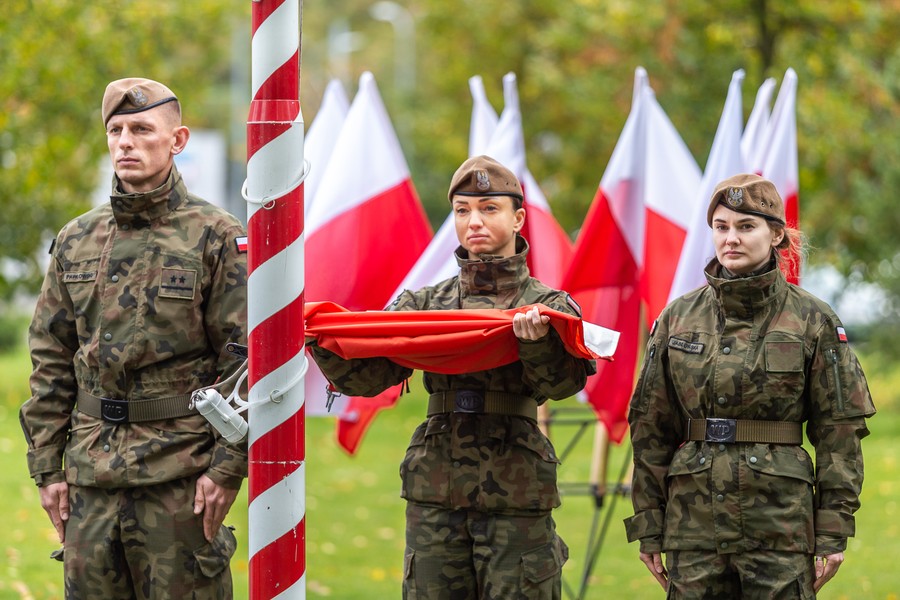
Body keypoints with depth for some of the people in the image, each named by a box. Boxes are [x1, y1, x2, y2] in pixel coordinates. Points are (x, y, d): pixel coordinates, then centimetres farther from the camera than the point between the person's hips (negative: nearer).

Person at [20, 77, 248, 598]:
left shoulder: (218, 238, -3)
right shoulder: (77, 241, 12)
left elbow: (248, 360, -7)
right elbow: (51, 363, 14)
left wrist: (228, 467, -13)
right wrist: (47, 466, 8)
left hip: (181, 476, -5)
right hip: (91, 475, 5)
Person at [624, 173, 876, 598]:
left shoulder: (813, 321, 1)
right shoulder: (678, 319, 8)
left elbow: (840, 429, 1)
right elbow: (650, 429, 11)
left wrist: (833, 532, -4)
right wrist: (648, 528, 7)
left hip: (781, 526, -2)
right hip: (695, 522, 2)